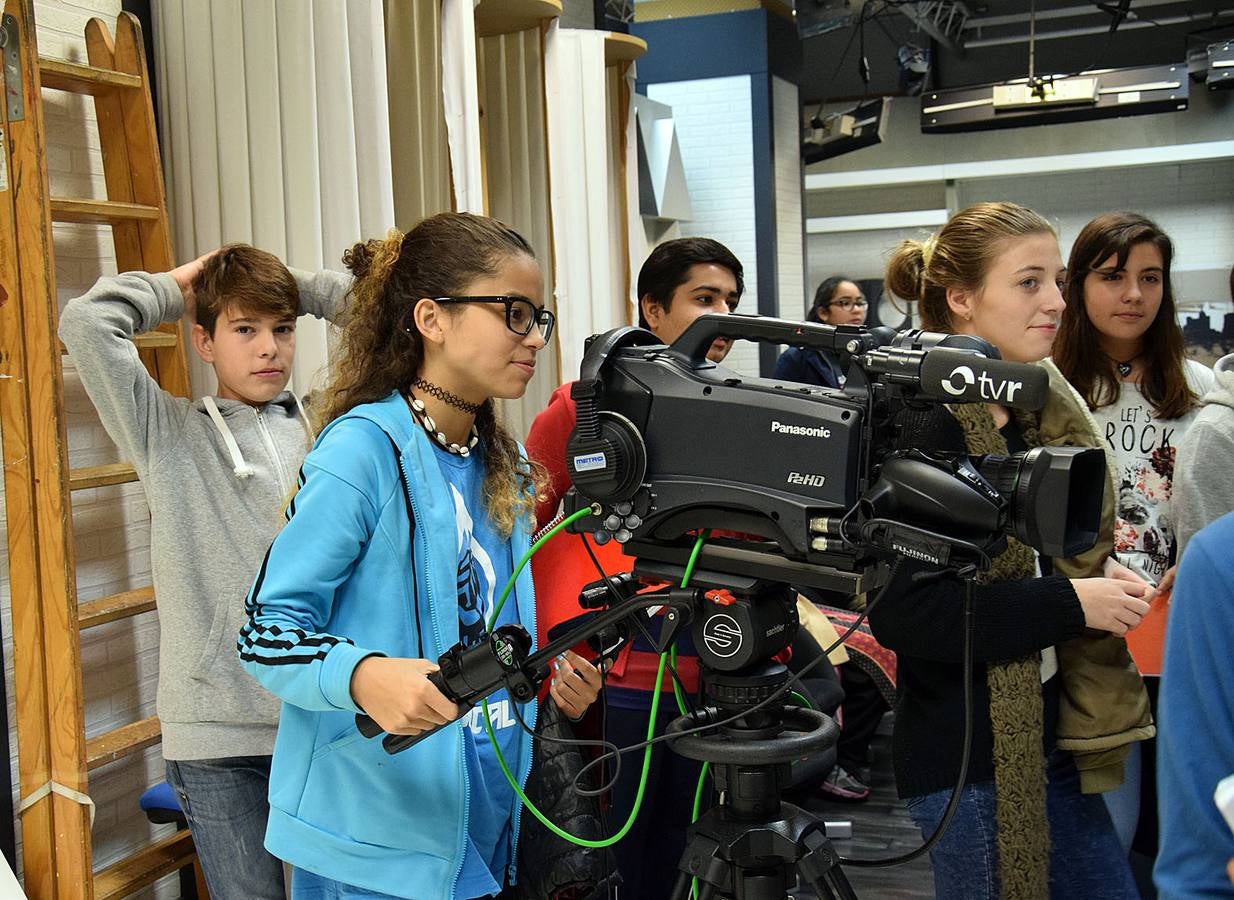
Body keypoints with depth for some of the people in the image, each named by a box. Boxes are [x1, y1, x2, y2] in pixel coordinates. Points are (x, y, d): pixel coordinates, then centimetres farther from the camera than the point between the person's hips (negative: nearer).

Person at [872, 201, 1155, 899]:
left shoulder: (1042, 415, 9)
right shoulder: (926, 428, -16)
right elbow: (902, 611, -24)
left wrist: (1103, 585, 4)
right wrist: (1069, 603, -20)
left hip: (1049, 744, 8)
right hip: (969, 758, -8)